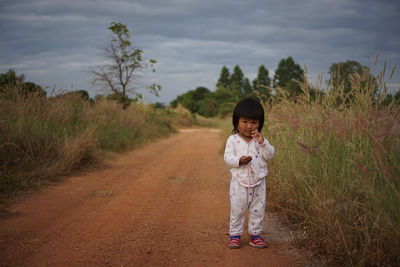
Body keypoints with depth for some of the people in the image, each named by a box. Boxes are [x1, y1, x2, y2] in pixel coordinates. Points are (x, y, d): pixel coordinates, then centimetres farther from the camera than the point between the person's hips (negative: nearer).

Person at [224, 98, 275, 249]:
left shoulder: (260, 139, 1)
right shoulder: (233, 140, -4)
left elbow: (270, 155, -7)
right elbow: (227, 157, -9)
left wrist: (262, 142, -21)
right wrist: (239, 161, -27)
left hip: (258, 182, 2)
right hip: (239, 183, -2)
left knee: (258, 211, 8)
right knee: (237, 210, 5)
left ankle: (255, 234, 22)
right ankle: (234, 235, 18)